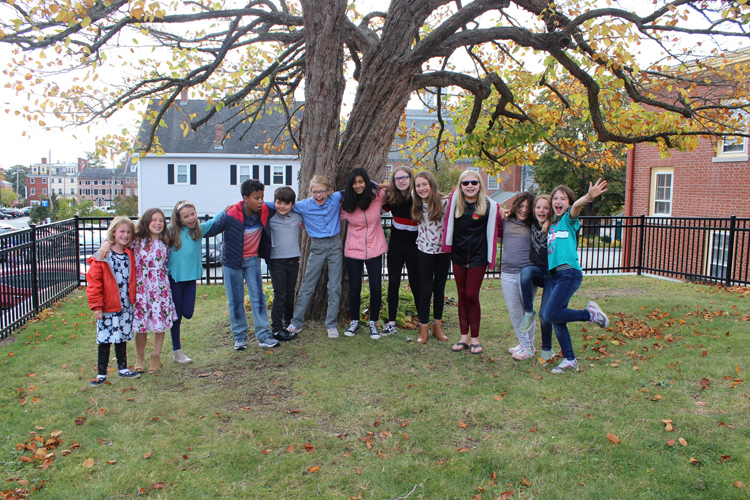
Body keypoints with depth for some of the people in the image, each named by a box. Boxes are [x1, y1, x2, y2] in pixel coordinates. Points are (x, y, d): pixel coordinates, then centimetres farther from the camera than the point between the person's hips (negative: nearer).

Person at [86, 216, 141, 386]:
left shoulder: (130, 256, 5)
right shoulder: (101, 258, -12)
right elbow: (94, 282, -12)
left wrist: (133, 299, 11)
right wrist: (96, 305, -14)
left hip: (126, 307, 5)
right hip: (108, 308, -5)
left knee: (122, 338, 16)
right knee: (105, 340, 4)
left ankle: (122, 368, 28)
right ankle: (101, 373, 16)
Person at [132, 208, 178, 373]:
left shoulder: (165, 243, 7)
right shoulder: (137, 241, -4)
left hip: (160, 287, 3)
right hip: (141, 287, -3)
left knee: (160, 322, 6)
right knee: (141, 323, 4)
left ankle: (156, 357, 22)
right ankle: (140, 357, 25)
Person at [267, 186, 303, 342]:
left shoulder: (297, 216, 2)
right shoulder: (270, 217, -7)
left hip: (294, 260, 4)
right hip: (277, 261, -4)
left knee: (290, 294, 16)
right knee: (280, 295, -3)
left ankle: (288, 321, 34)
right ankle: (276, 329, 5)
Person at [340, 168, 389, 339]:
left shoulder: (378, 196, -6)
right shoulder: (346, 203, -6)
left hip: (375, 249, 0)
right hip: (353, 250, 0)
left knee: (376, 288, 2)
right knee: (354, 288, 7)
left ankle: (373, 323, 21)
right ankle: (354, 322, 26)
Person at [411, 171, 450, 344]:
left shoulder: (444, 202, -12)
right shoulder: (417, 205, 1)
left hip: (443, 251, -1)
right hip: (425, 251, 2)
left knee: (439, 289, 9)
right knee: (426, 289, 1)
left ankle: (437, 326, 22)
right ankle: (423, 328, 10)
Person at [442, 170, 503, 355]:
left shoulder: (490, 206, -8)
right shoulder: (455, 200, 0)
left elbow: (498, 229, 5)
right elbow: (450, 224, 19)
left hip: (478, 257, -3)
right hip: (458, 256, 4)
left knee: (471, 296, -2)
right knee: (462, 296, 9)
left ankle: (475, 338, 13)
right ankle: (464, 337, 19)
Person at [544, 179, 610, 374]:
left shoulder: (568, 219, -2)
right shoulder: (552, 223, 17)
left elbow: (576, 206, -24)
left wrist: (588, 197, -47)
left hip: (569, 273, -7)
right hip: (555, 274, 7)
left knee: (550, 314, -17)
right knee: (557, 319, 7)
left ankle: (590, 313, 4)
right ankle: (569, 360, 18)